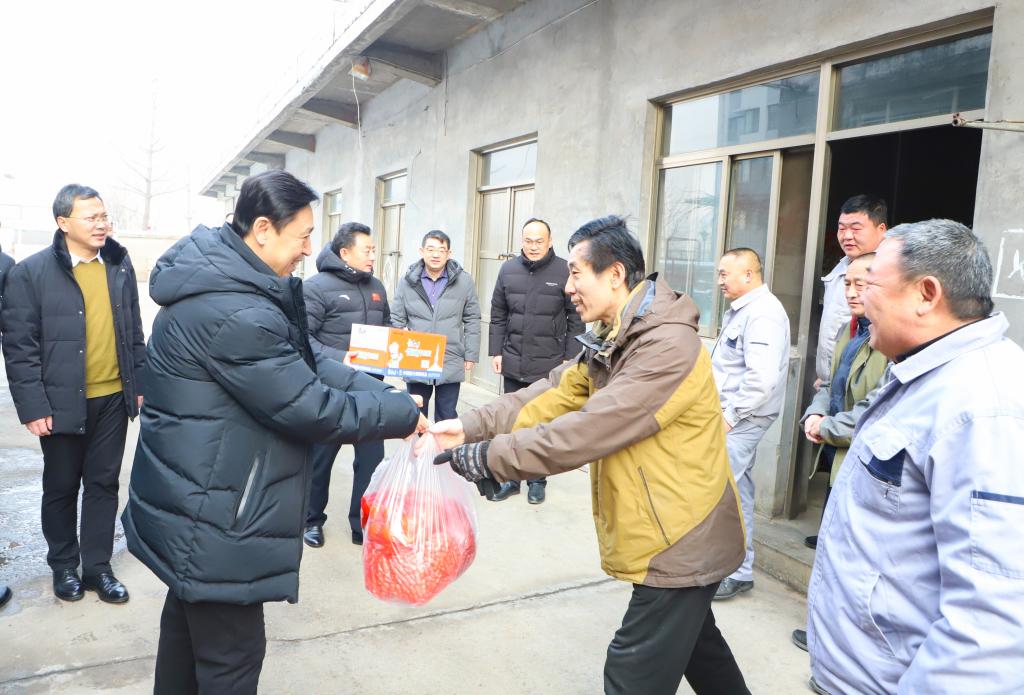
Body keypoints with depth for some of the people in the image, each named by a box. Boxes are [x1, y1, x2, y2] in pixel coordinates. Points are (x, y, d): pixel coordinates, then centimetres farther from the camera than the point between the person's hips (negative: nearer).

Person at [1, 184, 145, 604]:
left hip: (113, 397, 3)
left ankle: (97, 566, 25)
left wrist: (140, 383, 7)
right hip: (63, 402, -3)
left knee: (103, 483, 12)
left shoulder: (119, 264, 4)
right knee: (61, 487, 13)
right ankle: (63, 565, 32)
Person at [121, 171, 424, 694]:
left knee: (190, 616, 28)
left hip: (193, 501, 11)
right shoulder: (234, 314, -28)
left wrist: (382, 393, -4)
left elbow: (306, 367, 5)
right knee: (231, 651, 6)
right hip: (210, 517, -11)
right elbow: (310, 408, -25)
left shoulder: (224, 284, 5)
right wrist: (402, 413, -13)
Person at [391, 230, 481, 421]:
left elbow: (472, 320, 2)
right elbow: (396, 320, 5)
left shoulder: (464, 281, -3)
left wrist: (471, 355, -1)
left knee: (447, 418, 9)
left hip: (451, 364, -1)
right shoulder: (407, 282, 0)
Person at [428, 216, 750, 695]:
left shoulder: (667, 347, -27)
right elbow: (551, 395, 0)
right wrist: (471, 427, -11)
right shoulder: (614, 340, 7)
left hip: (681, 543, -9)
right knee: (696, 643, 27)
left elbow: (582, 434, -32)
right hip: (675, 535, 9)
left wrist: (484, 457, -26)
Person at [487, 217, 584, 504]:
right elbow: (498, 316, 9)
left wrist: (570, 359, -7)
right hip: (513, 364, 3)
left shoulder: (564, 271, -7)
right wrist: (495, 352, 5)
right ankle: (511, 478, 26)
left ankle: (537, 481, 22)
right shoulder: (508, 270, 3)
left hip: (549, 366, -3)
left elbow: (576, 320, -4)